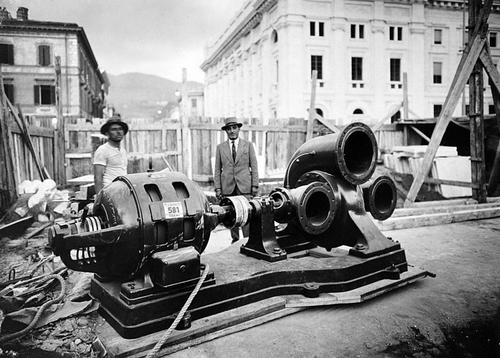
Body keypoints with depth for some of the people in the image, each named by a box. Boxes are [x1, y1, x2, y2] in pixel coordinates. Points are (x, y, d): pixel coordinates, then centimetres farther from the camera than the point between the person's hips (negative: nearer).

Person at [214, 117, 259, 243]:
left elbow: (254, 166, 6)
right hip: (227, 187, 1)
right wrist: (218, 188, 1)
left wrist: (255, 185, -1)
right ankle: (235, 239, 18)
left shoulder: (248, 145, 8)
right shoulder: (220, 147, 10)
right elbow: (217, 169, 9)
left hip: (245, 186, -1)